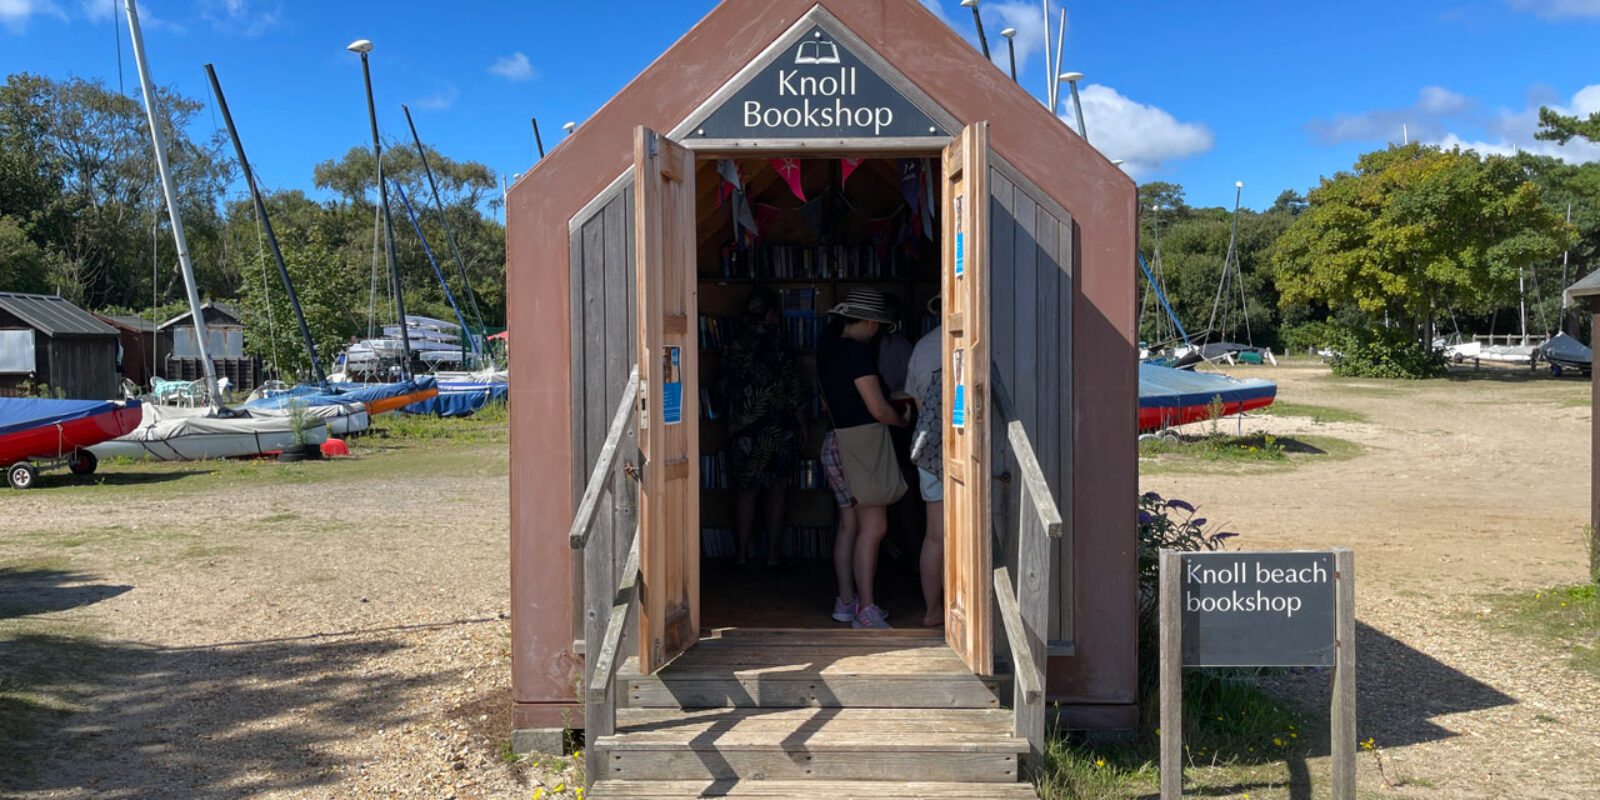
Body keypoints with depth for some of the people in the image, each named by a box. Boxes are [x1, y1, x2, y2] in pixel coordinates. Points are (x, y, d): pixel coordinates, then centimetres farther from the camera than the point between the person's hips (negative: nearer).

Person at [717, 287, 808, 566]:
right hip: (777, 429, -3)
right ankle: (772, 553, 11)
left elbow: (724, 389, 4)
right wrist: (802, 425, 4)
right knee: (775, 491, 7)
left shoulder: (735, 347, -2)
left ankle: (742, 551, 14)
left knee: (746, 490, 11)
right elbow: (795, 396, -9)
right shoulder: (782, 352, -13)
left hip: (743, 429, 3)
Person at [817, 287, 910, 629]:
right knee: (873, 527, -7)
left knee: (849, 525, 12)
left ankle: (845, 600, 16)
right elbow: (879, 409, -16)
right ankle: (865, 608, -6)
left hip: (841, 436, 9)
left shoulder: (827, 347, 12)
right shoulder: (856, 350, -16)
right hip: (864, 438, -9)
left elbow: (826, 401, 24)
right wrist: (904, 420, 3)